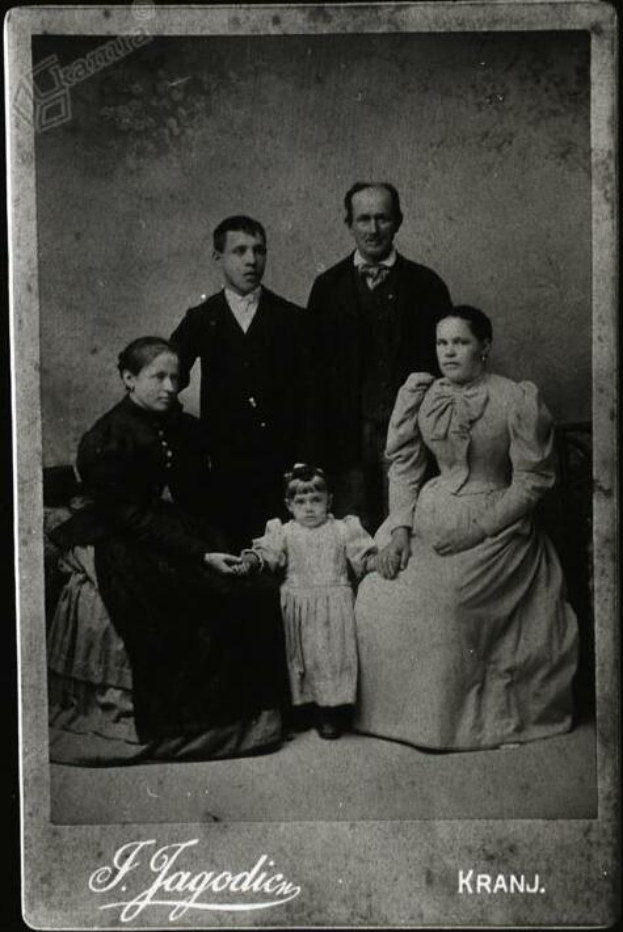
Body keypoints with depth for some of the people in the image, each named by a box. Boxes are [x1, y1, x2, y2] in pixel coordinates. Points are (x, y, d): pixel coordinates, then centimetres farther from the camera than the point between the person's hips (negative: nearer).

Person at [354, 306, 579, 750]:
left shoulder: (519, 400, -6)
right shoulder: (421, 396, 7)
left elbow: (534, 478, -7)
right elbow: (404, 465, 8)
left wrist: (478, 528, -14)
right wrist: (401, 527, -6)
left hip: (495, 526, -4)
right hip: (430, 518, 4)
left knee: (443, 599, -23)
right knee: (378, 595, -12)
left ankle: (455, 716, -1)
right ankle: (397, 712, 7)